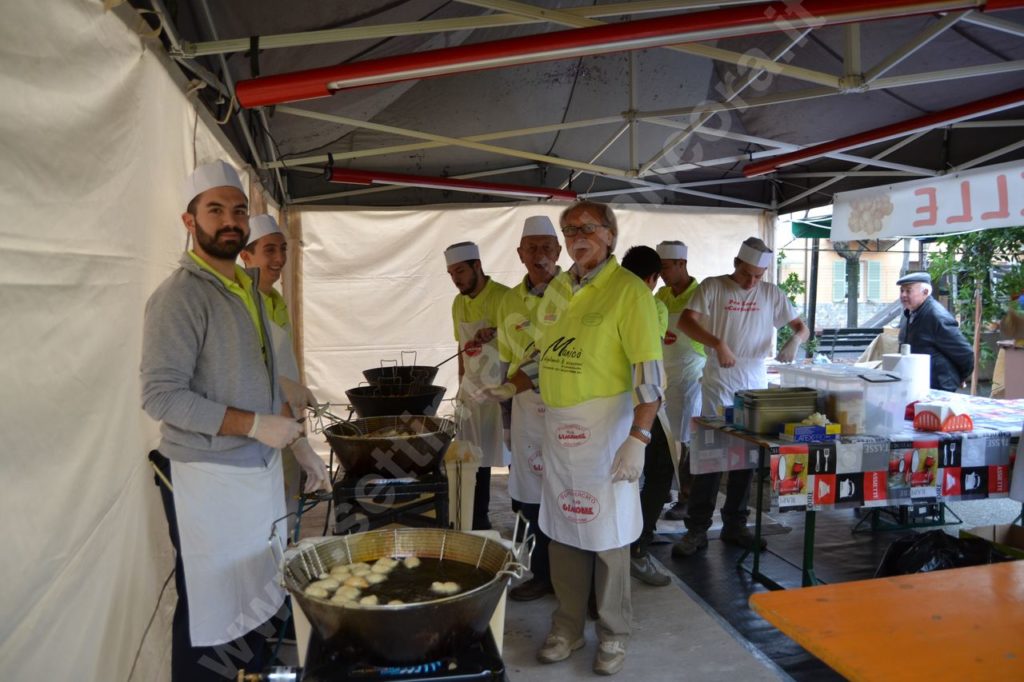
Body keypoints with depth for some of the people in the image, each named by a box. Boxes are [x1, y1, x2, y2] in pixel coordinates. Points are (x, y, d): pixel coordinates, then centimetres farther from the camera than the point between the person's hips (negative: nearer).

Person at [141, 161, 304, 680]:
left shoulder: (248, 286, 10)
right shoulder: (179, 296, -15)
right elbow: (161, 396, -21)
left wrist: (292, 432, 13)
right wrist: (256, 425, -22)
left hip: (260, 468, 8)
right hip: (209, 479, -8)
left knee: (256, 598, 21)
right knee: (212, 613, 4)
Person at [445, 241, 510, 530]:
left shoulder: (504, 297, -14)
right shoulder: (458, 303, 9)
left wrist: (495, 332, -31)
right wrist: (461, 385, 16)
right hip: (472, 390, 6)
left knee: (513, 455, 2)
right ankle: (478, 520, 25)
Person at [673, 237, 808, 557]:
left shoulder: (772, 294, 7)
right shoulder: (712, 287, -4)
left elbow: (801, 326, 11)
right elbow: (686, 321, -16)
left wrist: (794, 340, -13)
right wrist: (719, 344, -30)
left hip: (755, 386, 4)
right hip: (718, 386, -4)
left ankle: (734, 526, 24)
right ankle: (697, 529, 6)